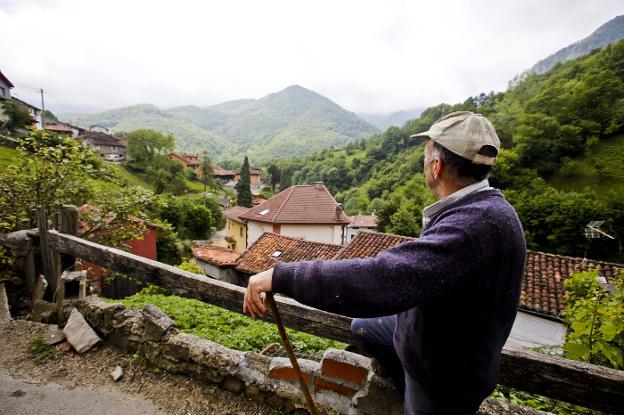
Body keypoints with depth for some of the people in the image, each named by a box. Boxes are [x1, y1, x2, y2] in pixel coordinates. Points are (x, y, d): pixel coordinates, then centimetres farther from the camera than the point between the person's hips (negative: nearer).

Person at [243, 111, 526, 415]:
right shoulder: (479, 208, -5)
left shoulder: (478, 225, -38)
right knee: (362, 327, 18)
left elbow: (382, 280, -48)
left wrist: (280, 276, -43)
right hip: (427, 334, 8)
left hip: (447, 371, -8)